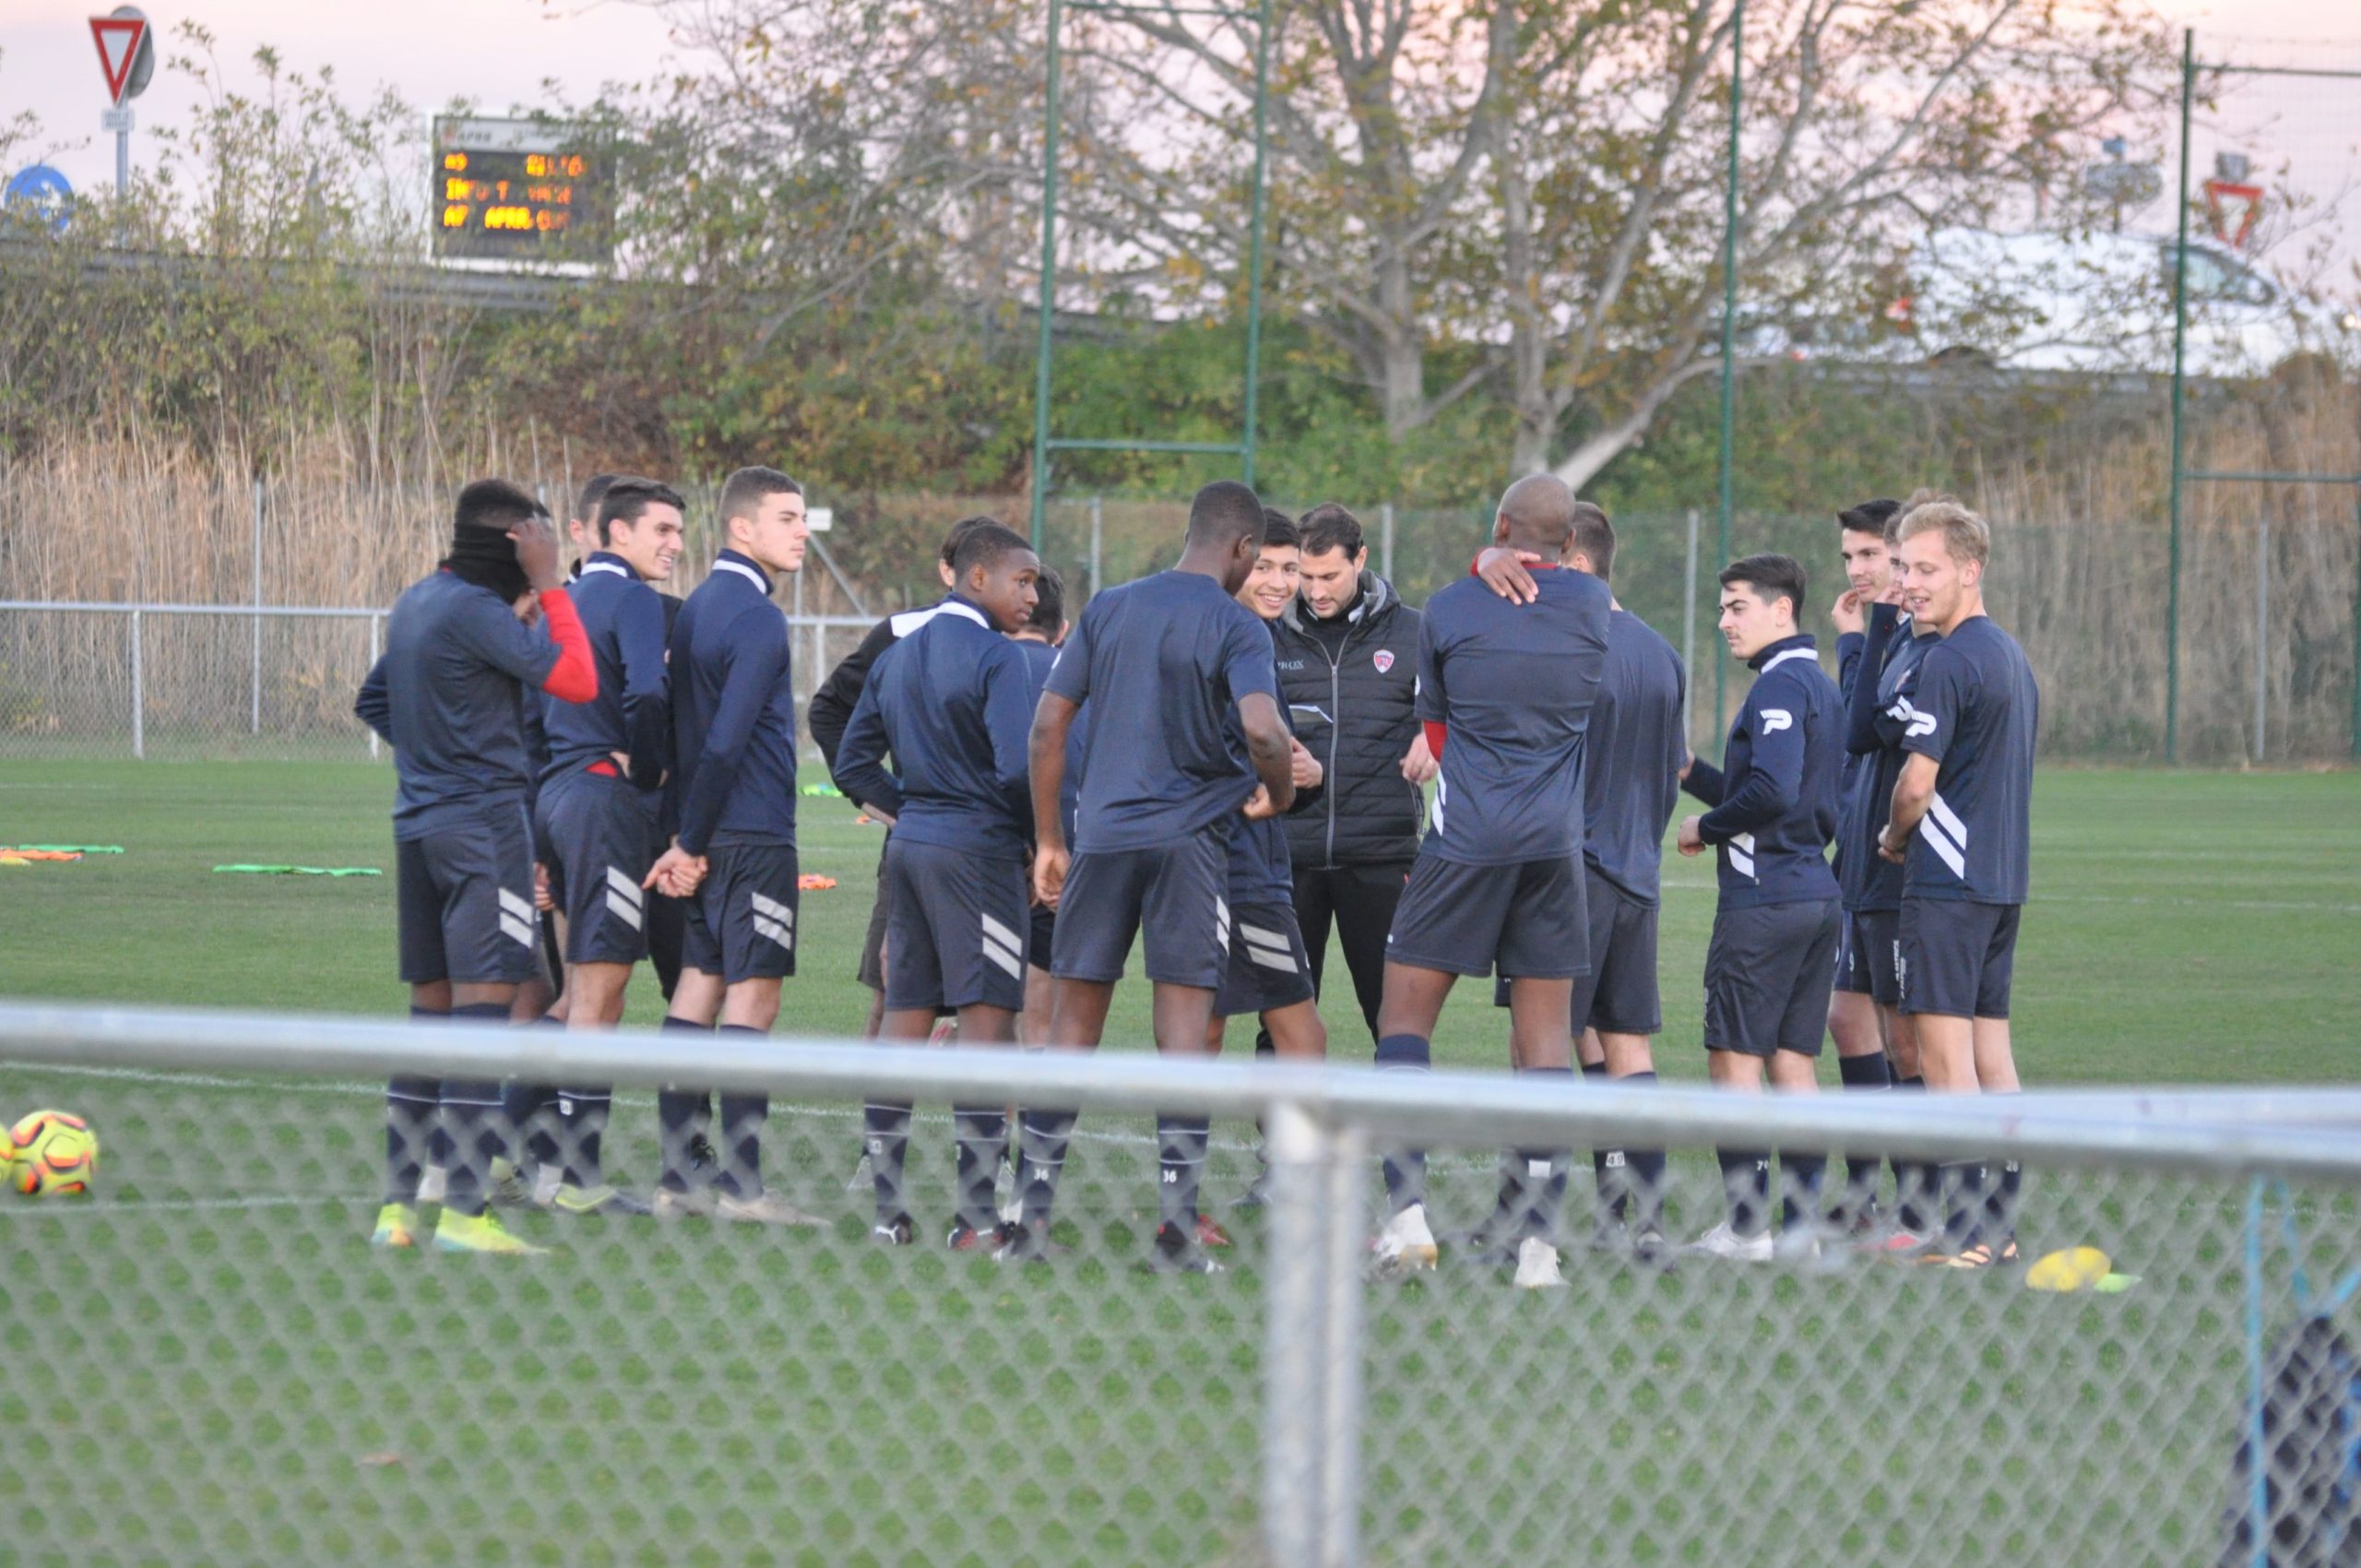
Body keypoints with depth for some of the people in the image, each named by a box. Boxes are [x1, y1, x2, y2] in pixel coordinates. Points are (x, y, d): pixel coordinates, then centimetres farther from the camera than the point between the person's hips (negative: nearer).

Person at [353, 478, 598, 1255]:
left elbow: (374, 701, 27)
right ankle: (464, 1210, -14)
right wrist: (549, 587, -12)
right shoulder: (474, 610, -14)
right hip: (484, 824, -9)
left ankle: (396, 1205, 12)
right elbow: (576, 681, -19)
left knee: (430, 1006, 12)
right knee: (484, 1003, -9)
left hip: (419, 823, 9)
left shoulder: (416, 601, 13)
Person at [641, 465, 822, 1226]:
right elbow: (724, 742, -19)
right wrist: (692, 843, -12)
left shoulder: (698, 607, 14)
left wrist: (686, 841, 11)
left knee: (699, 986, 9)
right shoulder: (756, 619, -14)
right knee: (753, 996, -7)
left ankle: (683, 1175, 10)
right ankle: (740, 1184, -9)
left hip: (711, 839, 9)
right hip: (754, 836, -9)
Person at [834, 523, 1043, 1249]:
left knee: (904, 1019, 10)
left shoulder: (897, 656, 14)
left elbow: (854, 762, 16)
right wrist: (1046, 840, -6)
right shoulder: (994, 657, -11)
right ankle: (976, 1217, -9)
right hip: (978, 850, -8)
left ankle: (887, 1209, 11)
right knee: (988, 1018, -6)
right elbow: (1019, 766, -20)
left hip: (910, 845, 8)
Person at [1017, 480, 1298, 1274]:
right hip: (1190, 839, -3)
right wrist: (1278, 791, 0)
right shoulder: (1236, 627, -5)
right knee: (1183, 1022, -2)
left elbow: (1048, 723, 8)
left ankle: (1033, 1208, 6)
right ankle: (1176, 1222, -6)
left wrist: (1048, 840, 14)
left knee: (1074, 1022, 8)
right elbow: (1263, 731, -21)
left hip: (1102, 835, 3)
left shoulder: (1108, 608, 9)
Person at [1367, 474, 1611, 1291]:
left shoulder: (1449, 610, -2)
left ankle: (1407, 1212, -10)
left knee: (1404, 1017, 5)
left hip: (1465, 841, -2)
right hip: (1556, 846, 2)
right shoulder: (1594, 607, 3)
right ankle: (1536, 1237, 2)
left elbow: (1434, 727, 11)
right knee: (1546, 1037, 6)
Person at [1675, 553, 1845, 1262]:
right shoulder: (1821, 685, 17)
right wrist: (1689, 772, 20)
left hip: (1764, 899, -9)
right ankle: (1802, 1223, 8)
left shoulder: (1780, 686, -13)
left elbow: (1771, 792, -24)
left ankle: (1748, 1224, -6)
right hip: (1816, 892, 9)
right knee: (1794, 1062, 9)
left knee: (1735, 1058, -4)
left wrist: (1706, 828, -8)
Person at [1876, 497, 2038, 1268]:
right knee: (1991, 1050, 10)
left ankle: (1966, 1234, -11)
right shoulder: (2013, 656, 15)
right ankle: (1999, 1226, 11)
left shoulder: (1949, 661, -14)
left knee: (1945, 1053, -8)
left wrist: (1893, 838, 3)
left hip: (1947, 882, -9)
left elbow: (1918, 782, -17)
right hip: (2004, 877, 9)